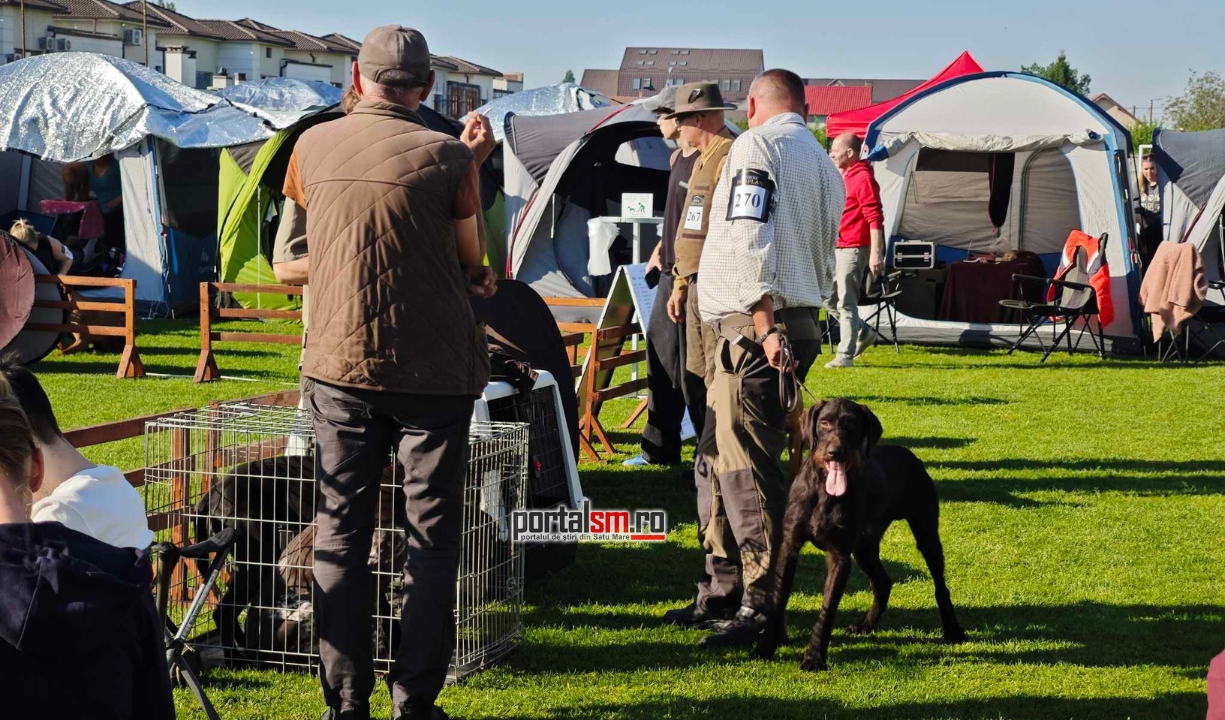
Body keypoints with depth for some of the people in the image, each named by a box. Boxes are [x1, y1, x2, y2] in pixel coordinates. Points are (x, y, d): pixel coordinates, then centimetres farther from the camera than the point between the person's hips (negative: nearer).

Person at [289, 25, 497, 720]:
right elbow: (472, 261, 1)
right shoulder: (445, 156, -9)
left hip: (340, 368, 3)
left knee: (341, 534, 9)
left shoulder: (312, 147, 3)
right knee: (431, 539, 6)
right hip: (434, 369, -3)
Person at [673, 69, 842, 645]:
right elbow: (824, 258, 22)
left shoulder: (755, 146, -6)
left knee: (746, 468, -8)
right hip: (800, 324, 10)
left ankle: (762, 608, -6)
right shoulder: (824, 165, 22)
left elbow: (748, 239, -19)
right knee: (716, 460, 17)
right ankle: (721, 591, 25)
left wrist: (765, 326, -22)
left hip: (754, 327, -10)